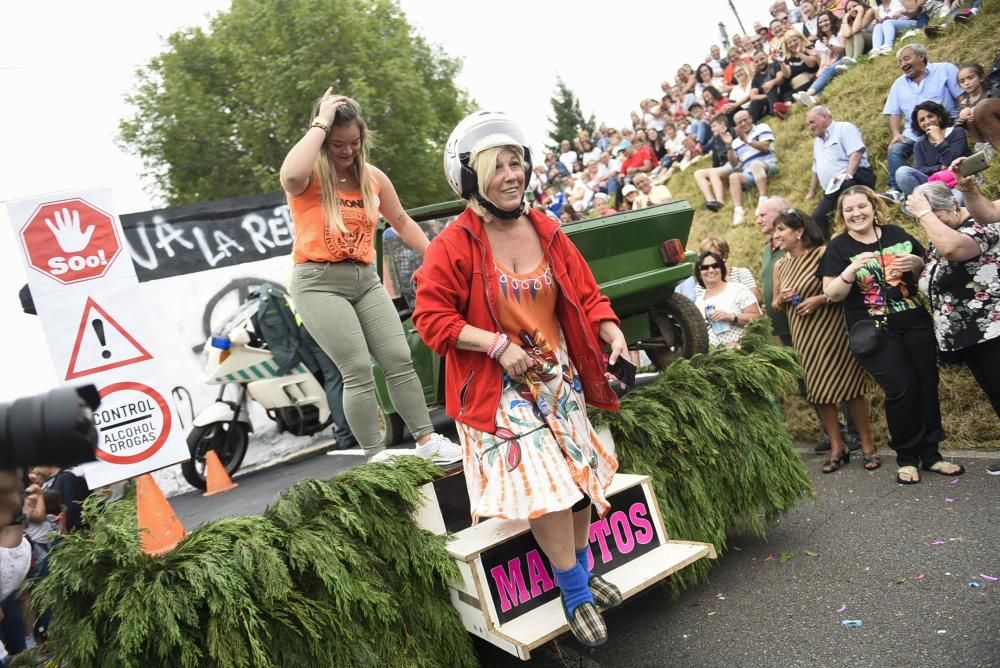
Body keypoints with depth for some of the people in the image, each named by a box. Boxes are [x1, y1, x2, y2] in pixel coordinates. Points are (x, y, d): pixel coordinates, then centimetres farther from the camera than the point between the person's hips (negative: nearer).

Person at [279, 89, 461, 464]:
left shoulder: (373, 177, 8)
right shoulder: (309, 177, -8)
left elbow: (401, 221, 21)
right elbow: (291, 175, -34)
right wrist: (321, 122, -23)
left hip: (365, 278, 5)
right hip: (319, 282, -5)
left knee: (400, 360, 1)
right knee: (358, 371, -10)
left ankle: (427, 441, 11)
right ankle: (376, 458, 1)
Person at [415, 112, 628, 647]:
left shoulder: (546, 232, 0)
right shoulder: (454, 244, -16)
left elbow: (586, 296, 2)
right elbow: (431, 318, -16)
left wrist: (615, 337, -15)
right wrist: (499, 345, -23)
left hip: (559, 377, 6)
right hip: (496, 387, -6)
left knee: (580, 474, 11)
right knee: (543, 485, -13)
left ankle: (581, 573, 34)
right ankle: (575, 593, 9)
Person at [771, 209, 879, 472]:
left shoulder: (823, 253, -9)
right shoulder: (780, 265, 9)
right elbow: (775, 306, 17)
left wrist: (820, 299, -19)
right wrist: (781, 298, -4)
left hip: (832, 330, -5)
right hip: (804, 337, 6)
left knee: (849, 385, 0)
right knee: (819, 391, 8)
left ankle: (868, 446, 12)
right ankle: (837, 448, 19)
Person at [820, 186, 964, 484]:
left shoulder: (897, 234, 6)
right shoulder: (838, 247, -2)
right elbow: (832, 294, -7)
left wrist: (917, 263, -7)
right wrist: (851, 270, -24)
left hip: (916, 324, 4)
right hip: (876, 333, -3)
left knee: (927, 385, 6)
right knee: (901, 390, -9)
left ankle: (930, 453, 20)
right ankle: (906, 457, 8)